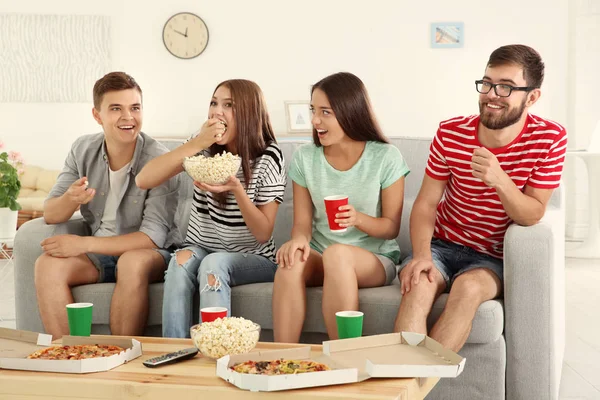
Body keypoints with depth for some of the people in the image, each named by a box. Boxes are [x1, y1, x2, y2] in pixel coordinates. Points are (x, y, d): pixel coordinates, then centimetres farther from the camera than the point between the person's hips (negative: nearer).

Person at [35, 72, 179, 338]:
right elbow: (50, 215, 1)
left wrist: (84, 244, -23)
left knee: (132, 262, -36)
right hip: (98, 254, 4)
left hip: (147, 254, -4)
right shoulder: (83, 150, -1)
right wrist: (71, 199, -24)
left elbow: (153, 237, -20)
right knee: (47, 264, -23)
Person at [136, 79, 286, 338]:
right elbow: (143, 180, -15)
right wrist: (196, 144, -24)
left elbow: (264, 233, -12)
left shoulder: (268, 158, -9)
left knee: (214, 263, -33)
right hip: (201, 249, 3)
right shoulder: (205, 149, -2)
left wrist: (236, 188, -29)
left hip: (253, 259, -2)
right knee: (182, 260, -30)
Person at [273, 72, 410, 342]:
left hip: (376, 258, -2)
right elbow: (302, 221, 2)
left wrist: (358, 219, -25)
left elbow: (392, 227, -4)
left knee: (337, 254, -37)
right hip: (320, 257, 2)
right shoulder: (304, 158, 2)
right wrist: (299, 238, -23)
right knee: (292, 259, -33)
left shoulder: (386, 157, -8)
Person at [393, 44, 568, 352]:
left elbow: (533, 215, -13)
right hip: (442, 245, 1)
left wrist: (498, 180, -34)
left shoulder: (549, 139, -12)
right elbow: (426, 203, -4)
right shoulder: (450, 134, -8)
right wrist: (421, 255, -24)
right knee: (418, 285, -31)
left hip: (493, 257, -1)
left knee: (469, 287, -34)